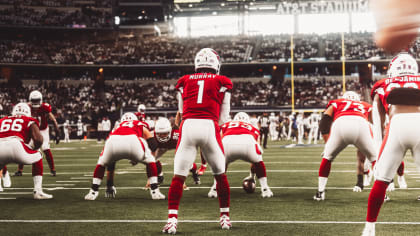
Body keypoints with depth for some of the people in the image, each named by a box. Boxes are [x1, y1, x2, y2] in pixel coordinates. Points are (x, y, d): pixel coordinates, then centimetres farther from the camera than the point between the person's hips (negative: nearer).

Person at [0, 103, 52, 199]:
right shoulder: (29, 121, 24)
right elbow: (38, 139, 8)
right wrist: (33, 149, 29)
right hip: (15, 145, -2)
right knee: (37, 157, 26)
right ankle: (38, 191, 18)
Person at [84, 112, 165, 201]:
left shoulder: (116, 128, 43)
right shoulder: (141, 126, 39)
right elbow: (152, 145, 22)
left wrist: (109, 184, 51)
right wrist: (138, 158, 35)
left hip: (113, 142, 2)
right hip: (132, 142, -2)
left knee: (102, 163, 34)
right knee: (150, 161, 27)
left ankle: (93, 192, 25)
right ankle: (154, 191, 19)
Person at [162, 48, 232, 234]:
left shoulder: (184, 81, 18)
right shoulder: (222, 82, 14)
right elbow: (223, 118, 14)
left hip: (188, 126, 1)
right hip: (209, 127, 0)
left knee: (178, 176, 3)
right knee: (220, 175, 17)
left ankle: (172, 219, -6)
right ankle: (225, 217, 23)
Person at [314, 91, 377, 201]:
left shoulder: (336, 103, 37)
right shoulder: (366, 106, 40)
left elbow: (324, 123, 22)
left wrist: (327, 143, 25)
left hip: (340, 124, 0)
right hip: (361, 125, 0)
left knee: (327, 157, 25)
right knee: (375, 158, 24)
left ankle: (320, 192, 23)